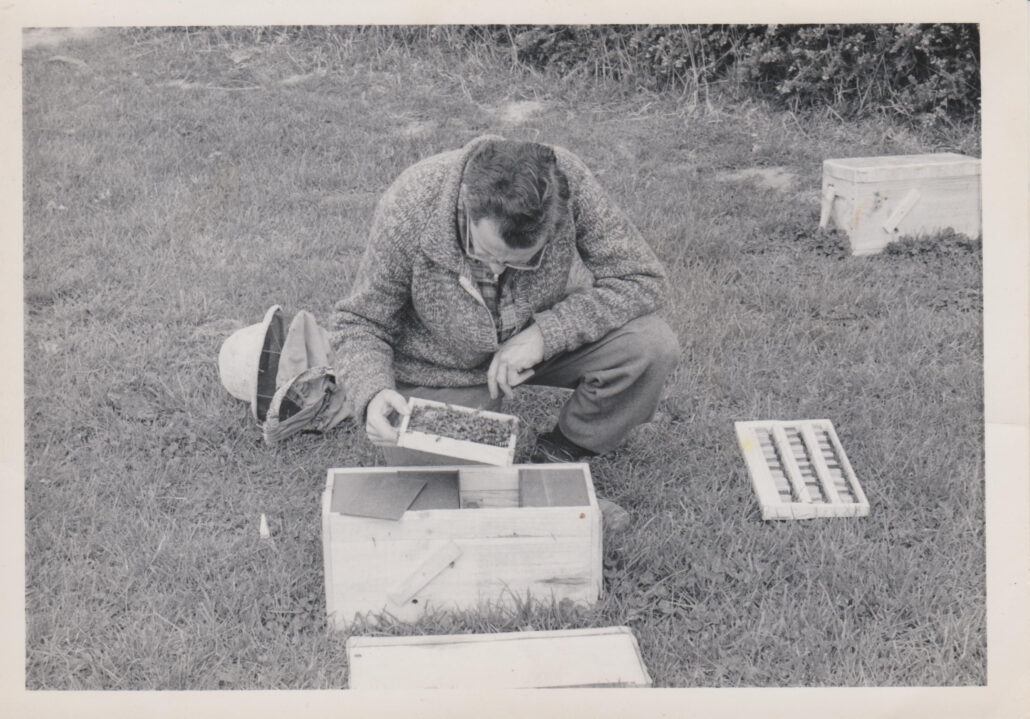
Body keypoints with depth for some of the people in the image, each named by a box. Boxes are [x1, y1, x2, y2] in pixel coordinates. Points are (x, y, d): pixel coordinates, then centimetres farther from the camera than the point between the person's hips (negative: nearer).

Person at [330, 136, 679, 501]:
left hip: (534, 343, 2)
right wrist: (372, 393, -37)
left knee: (652, 346, -23)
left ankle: (561, 451, 1)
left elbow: (642, 280, -21)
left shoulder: (567, 182, -30)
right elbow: (359, 323, -16)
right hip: (442, 373, -2)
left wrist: (545, 333, -31)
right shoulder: (409, 207, -31)